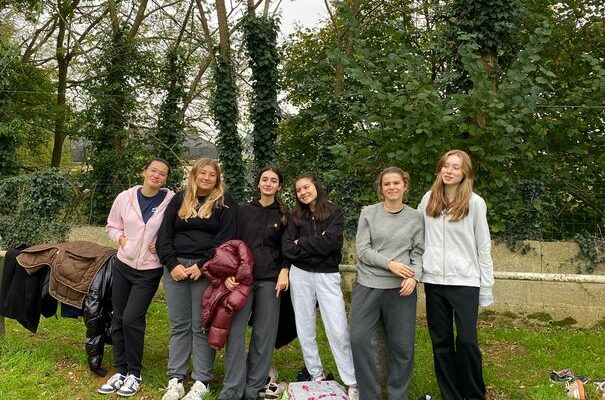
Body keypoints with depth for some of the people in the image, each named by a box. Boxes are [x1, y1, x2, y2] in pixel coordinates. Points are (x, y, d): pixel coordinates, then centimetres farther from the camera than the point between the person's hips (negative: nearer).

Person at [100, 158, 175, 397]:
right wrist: (121, 238, -5)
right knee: (118, 320, 10)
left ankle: (134, 374, 12)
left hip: (149, 270, -4)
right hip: (123, 265, 4)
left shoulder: (171, 201, -13)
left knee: (132, 319, -9)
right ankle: (120, 371, 27)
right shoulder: (125, 197, -2)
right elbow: (112, 225, 13)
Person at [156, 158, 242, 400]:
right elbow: (164, 235, 8)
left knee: (202, 326, 0)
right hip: (176, 267, 3)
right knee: (178, 325, 7)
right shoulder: (179, 200, 13)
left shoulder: (225, 203, 4)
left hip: (206, 269, -3)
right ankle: (175, 380, 15)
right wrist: (172, 264, -6)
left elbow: (226, 238, -5)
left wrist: (202, 265, -13)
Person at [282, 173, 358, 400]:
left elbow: (330, 242, -18)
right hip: (300, 275, 4)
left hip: (327, 275, -3)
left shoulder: (334, 213, -2)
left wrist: (301, 243, -8)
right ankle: (316, 376, 24)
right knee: (305, 329, 9)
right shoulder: (296, 217, 7)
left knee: (338, 330, -5)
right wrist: (316, 247, -12)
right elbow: (287, 249, -5)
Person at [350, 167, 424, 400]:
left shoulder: (415, 217, 6)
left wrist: (414, 277, -13)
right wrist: (390, 263, -15)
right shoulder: (368, 213, 1)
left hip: (401, 288, 1)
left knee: (402, 346, 5)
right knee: (359, 339, -4)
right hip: (368, 285, -1)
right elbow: (362, 250, -4)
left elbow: (419, 252, 4)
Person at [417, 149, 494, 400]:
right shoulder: (428, 200, 7)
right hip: (434, 281, 3)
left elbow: (483, 247, 0)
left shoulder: (475, 203, -1)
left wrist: (486, 288, -1)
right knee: (441, 343, 9)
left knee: (466, 341, -5)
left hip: (465, 282, -3)